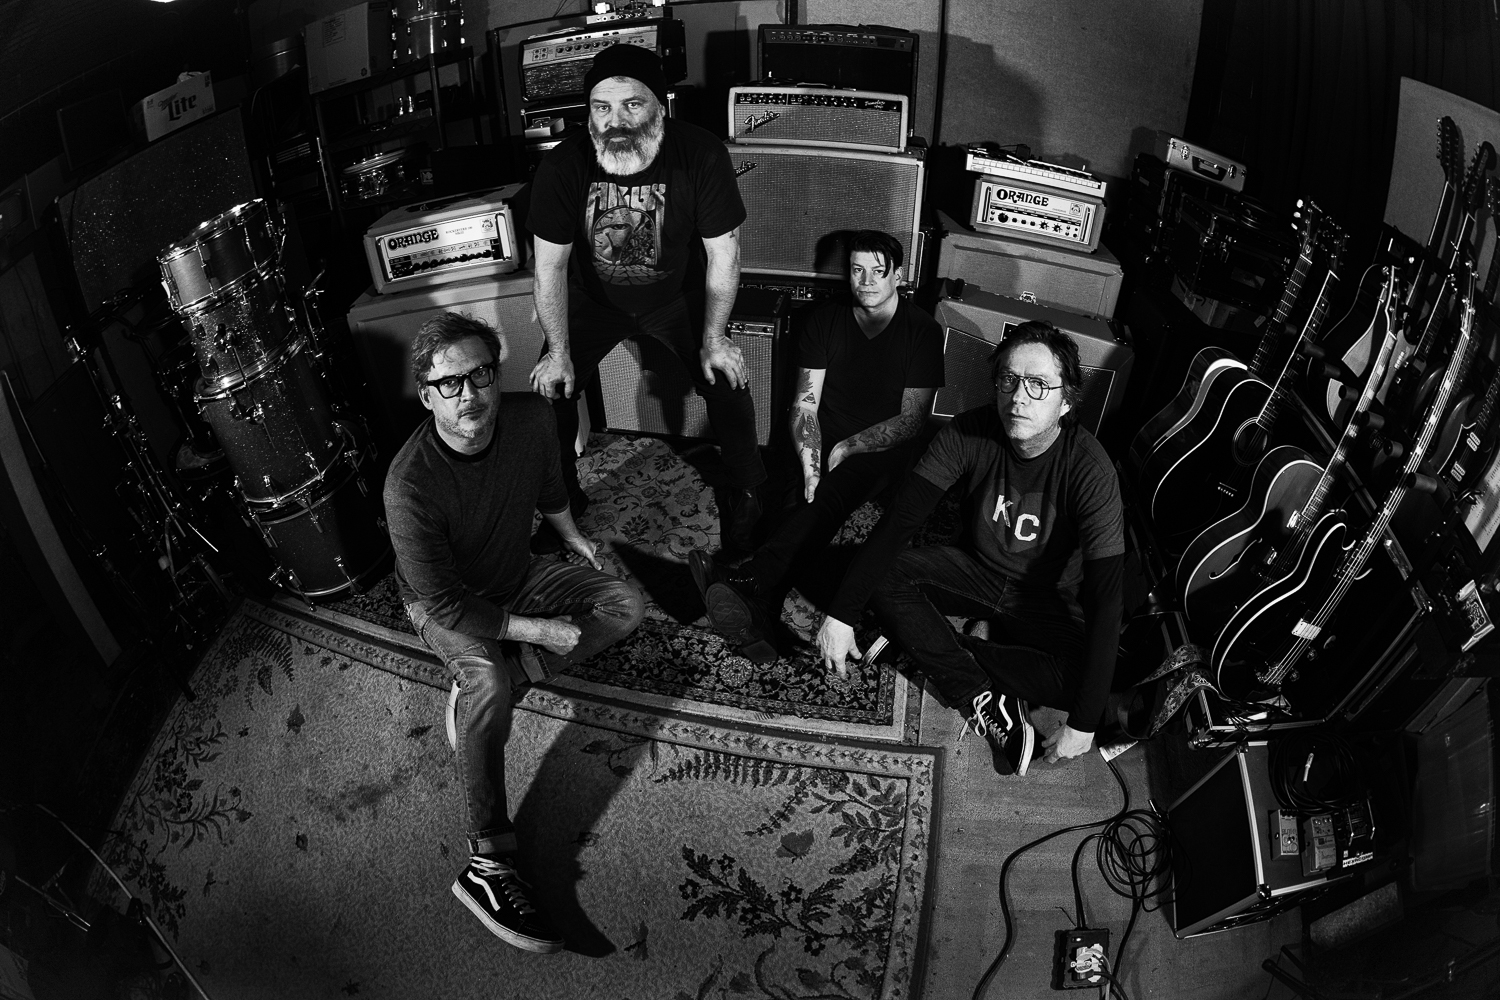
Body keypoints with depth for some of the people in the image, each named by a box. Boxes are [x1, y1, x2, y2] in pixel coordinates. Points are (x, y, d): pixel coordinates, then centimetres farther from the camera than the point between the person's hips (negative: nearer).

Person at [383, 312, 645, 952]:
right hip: (446, 606, -6)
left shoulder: (530, 418, -19)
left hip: (517, 574, 6)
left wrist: (573, 538, 22)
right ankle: (487, 866, -28)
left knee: (625, 605, -10)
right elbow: (445, 605, -28)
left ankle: (479, 690, -13)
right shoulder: (410, 483, -33)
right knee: (488, 682, -34)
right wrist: (540, 630, -28)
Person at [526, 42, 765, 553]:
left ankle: (747, 496, 10)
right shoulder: (562, 166, -22)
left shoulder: (701, 156, -25)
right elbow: (550, 265, -13)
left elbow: (723, 252, -15)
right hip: (593, 301, 1)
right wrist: (559, 354, -13)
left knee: (729, 382, -14)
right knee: (550, 391, -9)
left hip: (678, 297, -1)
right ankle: (561, 497, 16)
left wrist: (713, 340, -14)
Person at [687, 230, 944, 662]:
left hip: (883, 450, -4)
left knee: (830, 496, -36)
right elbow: (804, 403, 4)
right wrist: (809, 459, -15)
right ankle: (756, 614, -53)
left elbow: (911, 420, -4)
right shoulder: (826, 320, 9)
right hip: (824, 444, 4)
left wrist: (847, 447, -14)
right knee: (814, 495, -29)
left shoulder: (922, 331, 0)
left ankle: (744, 582, -59)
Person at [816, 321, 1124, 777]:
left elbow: (1105, 598, -30)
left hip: (1048, 599, -2)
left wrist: (1083, 724, -33)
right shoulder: (970, 433, -20)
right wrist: (841, 614, -30)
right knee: (880, 572, -23)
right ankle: (985, 702, -18)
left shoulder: (1090, 470, -28)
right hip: (977, 569, 3)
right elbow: (900, 520, -21)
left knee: (1084, 675, -32)